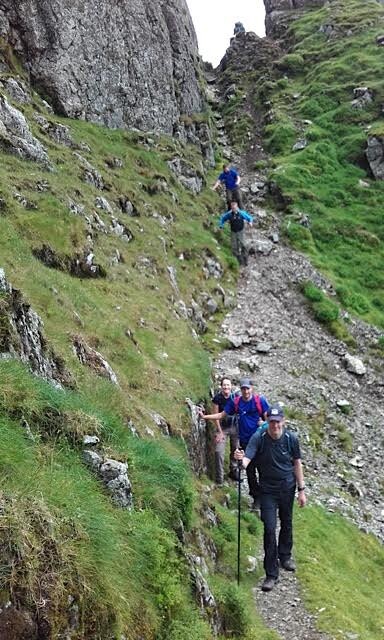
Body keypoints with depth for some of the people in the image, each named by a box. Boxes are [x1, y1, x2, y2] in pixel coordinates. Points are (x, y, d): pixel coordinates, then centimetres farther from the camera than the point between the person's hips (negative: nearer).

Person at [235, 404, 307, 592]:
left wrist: (301, 490, 1)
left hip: (288, 487, 3)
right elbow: (247, 458, -32)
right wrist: (241, 459, -56)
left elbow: (297, 464, -1)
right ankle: (271, 574, 3)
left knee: (286, 524, 20)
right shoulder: (259, 438, -20)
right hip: (268, 490, -2)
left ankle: (285, 556, 46)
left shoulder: (291, 438, -12)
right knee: (270, 529, -8)